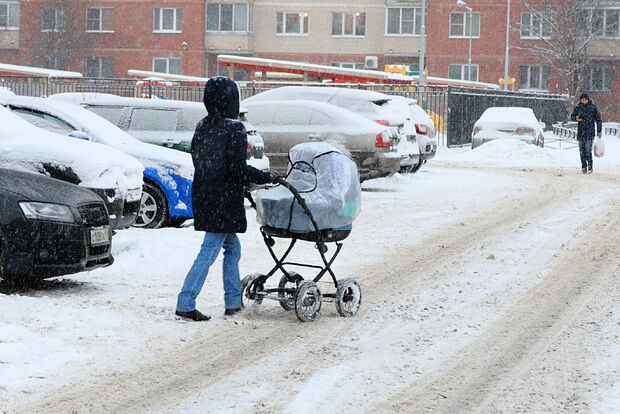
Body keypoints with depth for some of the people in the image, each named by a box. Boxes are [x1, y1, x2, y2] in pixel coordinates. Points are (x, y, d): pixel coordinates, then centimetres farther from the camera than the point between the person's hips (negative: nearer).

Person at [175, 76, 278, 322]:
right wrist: (267, 177, -8)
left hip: (203, 195, 8)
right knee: (210, 251, -4)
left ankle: (233, 302, 23)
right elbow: (238, 168, -20)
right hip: (223, 200, -8)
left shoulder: (202, 126, 8)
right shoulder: (234, 128, -15)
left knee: (232, 247, 20)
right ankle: (185, 304, -6)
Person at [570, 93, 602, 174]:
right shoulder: (577, 108, 6)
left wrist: (599, 131, 3)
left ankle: (590, 167, -6)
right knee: (582, 150, 5)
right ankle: (584, 167, 13)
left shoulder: (593, 107, 0)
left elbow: (598, 119, 5)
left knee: (588, 150, -12)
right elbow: (572, 116, 10)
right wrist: (576, 118, -14)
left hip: (590, 132, -3)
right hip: (580, 132, 3)